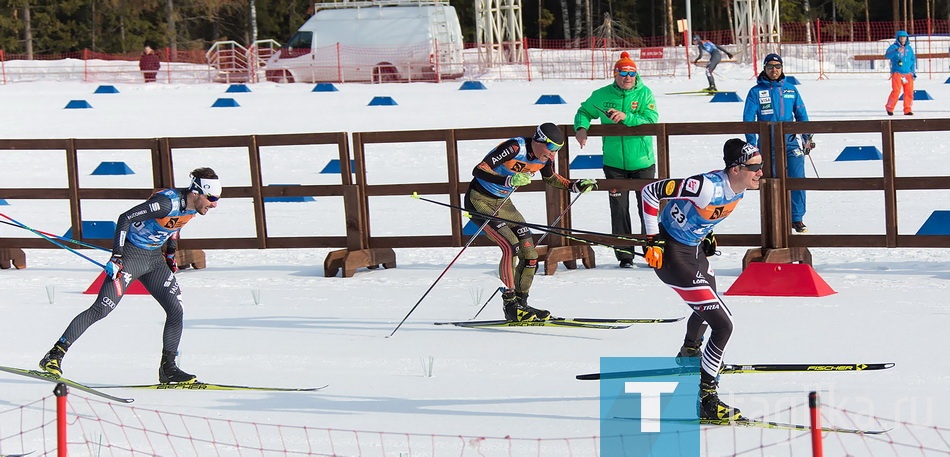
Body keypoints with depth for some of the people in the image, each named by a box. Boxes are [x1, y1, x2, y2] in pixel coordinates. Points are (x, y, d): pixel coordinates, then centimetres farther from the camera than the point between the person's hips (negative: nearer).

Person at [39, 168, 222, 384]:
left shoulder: (193, 207, -2)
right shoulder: (167, 202, -27)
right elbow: (125, 218, -25)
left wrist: (170, 253, 23)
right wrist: (116, 256, -26)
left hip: (155, 260, 8)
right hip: (132, 256, -8)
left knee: (176, 311, -2)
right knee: (101, 309, -12)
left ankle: (168, 368, 7)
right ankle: (55, 356, -8)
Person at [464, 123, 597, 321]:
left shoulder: (544, 156, -5)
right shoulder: (514, 148, -28)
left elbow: (550, 178, 17)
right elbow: (478, 170, -32)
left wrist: (575, 186, 2)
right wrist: (509, 181, -45)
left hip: (503, 203, 8)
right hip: (479, 201, -8)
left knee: (530, 254, 0)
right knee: (511, 246, -24)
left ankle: (520, 303, 13)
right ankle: (510, 304, -17)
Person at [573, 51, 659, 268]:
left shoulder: (645, 94, -3)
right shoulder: (602, 95, 2)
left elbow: (651, 121, -14)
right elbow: (584, 112, 15)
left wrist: (627, 117, -25)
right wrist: (582, 127, -6)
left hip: (642, 162, -1)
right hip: (614, 163, 1)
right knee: (619, 210, 1)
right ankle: (624, 255, 7)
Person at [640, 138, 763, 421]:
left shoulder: (739, 188, -7)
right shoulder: (707, 187, -32)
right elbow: (651, 191, -26)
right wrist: (653, 239, -23)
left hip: (694, 247, 10)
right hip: (671, 255, -10)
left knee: (708, 307, 36)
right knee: (722, 324, -16)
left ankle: (689, 354, 66)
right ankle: (706, 399, -10)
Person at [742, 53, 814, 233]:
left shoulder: (790, 89, 9)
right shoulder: (756, 92, 2)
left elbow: (801, 115, 15)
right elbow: (748, 119, 2)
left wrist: (807, 137, 9)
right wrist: (751, 144, -4)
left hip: (790, 142, 1)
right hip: (767, 145, -1)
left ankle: (797, 219, 1)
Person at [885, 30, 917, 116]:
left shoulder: (909, 48, 12)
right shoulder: (893, 47, -2)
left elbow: (913, 60, 19)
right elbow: (887, 55, -21)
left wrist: (914, 72, 13)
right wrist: (897, 51, -37)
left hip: (908, 74, 4)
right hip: (897, 74, -4)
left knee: (909, 92, -1)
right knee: (896, 91, -11)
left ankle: (908, 110, 5)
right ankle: (889, 107, 7)